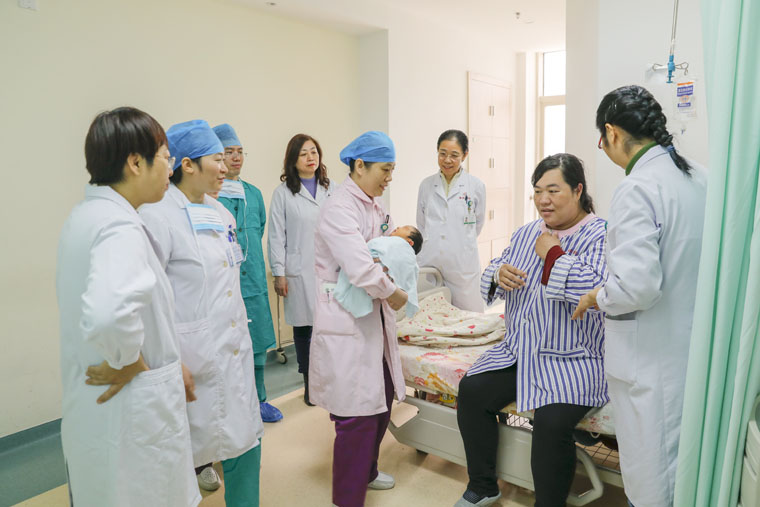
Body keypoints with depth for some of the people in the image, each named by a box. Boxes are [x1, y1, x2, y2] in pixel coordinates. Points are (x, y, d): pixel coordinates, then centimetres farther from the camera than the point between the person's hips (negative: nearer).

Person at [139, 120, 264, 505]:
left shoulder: (220, 212, 10)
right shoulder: (157, 216, -14)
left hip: (234, 350, 7)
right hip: (194, 357, -7)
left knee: (245, 441, 14)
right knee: (186, 448, 10)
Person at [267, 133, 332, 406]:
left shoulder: (330, 190, 9)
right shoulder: (283, 193, 2)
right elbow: (276, 236, 0)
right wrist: (279, 273, -4)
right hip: (300, 271, -2)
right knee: (303, 327, 6)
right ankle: (309, 382, 22)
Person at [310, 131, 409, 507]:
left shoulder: (373, 205, 10)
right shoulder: (339, 208, -19)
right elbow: (362, 269, -29)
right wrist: (395, 295, -13)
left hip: (374, 317, 10)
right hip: (346, 323, -9)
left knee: (382, 397, 19)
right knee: (358, 412, -1)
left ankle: (366, 472, 42)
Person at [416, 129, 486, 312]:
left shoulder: (476, 186, 0)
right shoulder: (426, 185, 6)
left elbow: (477, 224, 12)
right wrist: (431, 245, 12)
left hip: (463, 268, -2)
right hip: (429, 264, 2)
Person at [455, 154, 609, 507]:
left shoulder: (601, 236, -9)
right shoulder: (526, 233, 12)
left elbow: (599, 290, -28)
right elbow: (492, 282, 15)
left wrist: (552, 254, -18)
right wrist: (498, 273, -9)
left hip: (572, 360, -6)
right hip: (518, 351, 7)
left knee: (551, 423, -27)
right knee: (471, 391, -5)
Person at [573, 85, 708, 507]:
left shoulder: (637, 190, -22)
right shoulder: (701, 178, 3)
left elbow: (637, 286, -27)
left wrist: (594, 298, -9)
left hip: (652, 357, -8)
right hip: (696, 344, 8)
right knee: (684, 462, 25)